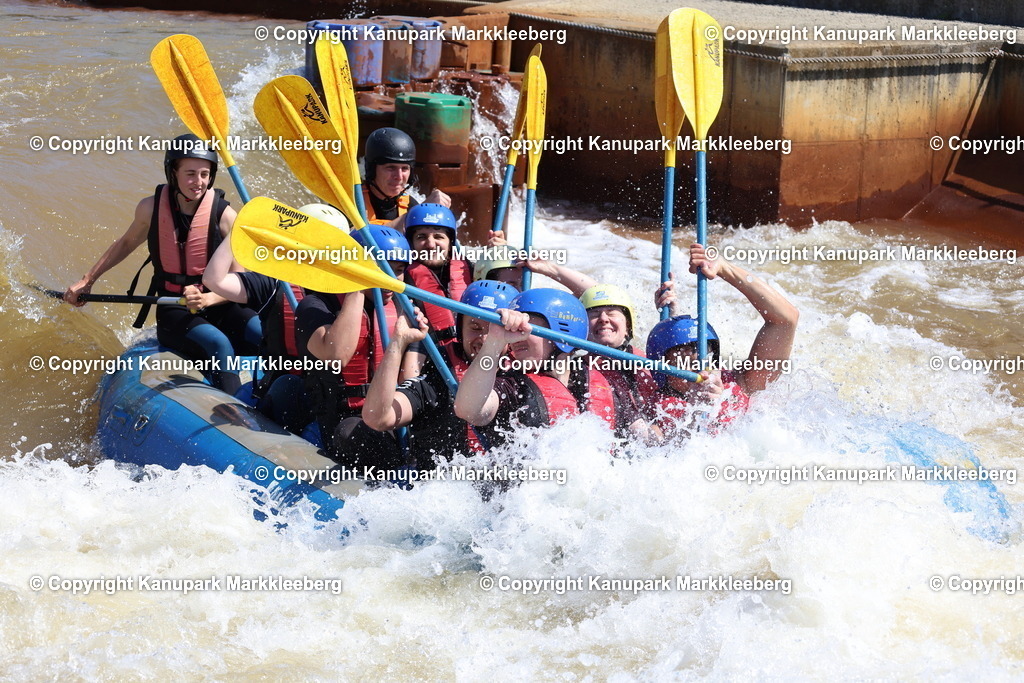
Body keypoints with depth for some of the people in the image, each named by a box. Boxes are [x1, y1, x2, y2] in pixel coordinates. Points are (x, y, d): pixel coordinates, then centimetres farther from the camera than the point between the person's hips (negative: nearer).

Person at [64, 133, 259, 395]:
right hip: (173, 312, -1)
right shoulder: (151, 208, -2)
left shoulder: (224, 216, -8)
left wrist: (206, 299, -28)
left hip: (219, 307, 1)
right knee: (220, 344, -34)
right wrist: (87, 281, 22)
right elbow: (126, 243, 21)